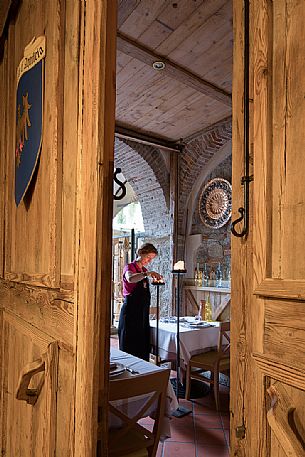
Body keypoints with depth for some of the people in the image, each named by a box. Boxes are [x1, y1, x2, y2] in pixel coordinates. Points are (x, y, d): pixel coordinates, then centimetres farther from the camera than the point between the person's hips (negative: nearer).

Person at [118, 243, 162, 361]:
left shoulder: (144, 271, 15)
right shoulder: (129, 267, -8)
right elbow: (130, 279, -35)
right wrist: (147, 273, -43)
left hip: (143, 312, 8)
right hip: (131, 312, -8)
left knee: (143, 346, 10)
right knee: (130, 347, -1)